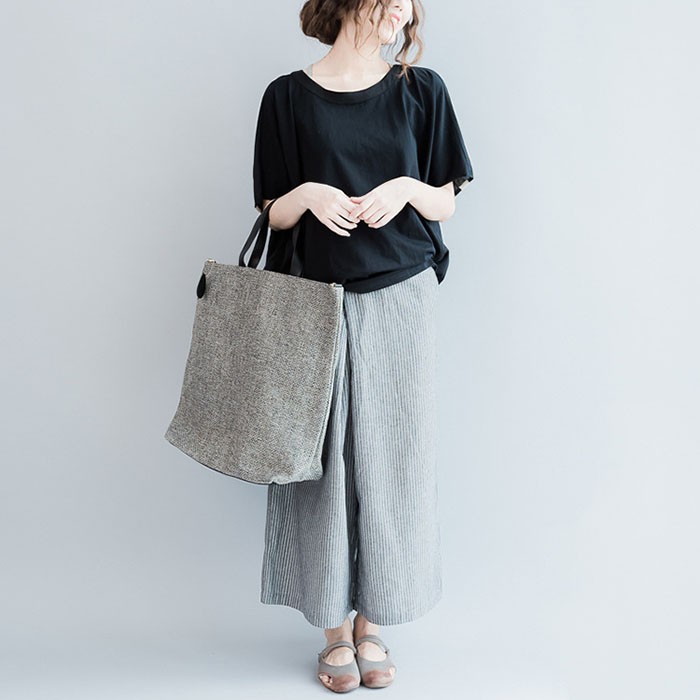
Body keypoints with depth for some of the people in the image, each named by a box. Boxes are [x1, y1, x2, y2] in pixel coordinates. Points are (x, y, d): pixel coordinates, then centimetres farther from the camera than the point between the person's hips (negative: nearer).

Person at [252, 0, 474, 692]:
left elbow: (445, 204, 8)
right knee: (325, 459, 3)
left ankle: (372, 624, 21)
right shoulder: (288, 96, 4)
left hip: (400, 298, 1)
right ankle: (334, 629, 19)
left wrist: (407, 187, -12)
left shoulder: (421, 89, 7)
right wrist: (309, 194, -15)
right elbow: (275, 213, 6)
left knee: (390, 457, 4)